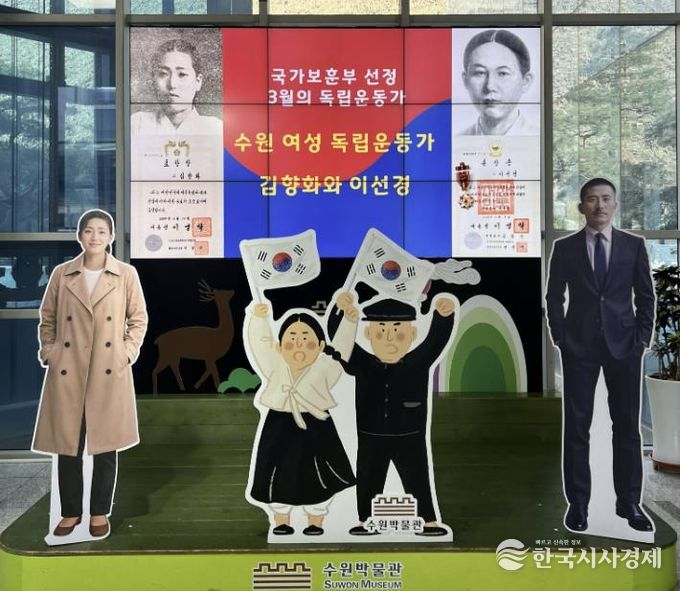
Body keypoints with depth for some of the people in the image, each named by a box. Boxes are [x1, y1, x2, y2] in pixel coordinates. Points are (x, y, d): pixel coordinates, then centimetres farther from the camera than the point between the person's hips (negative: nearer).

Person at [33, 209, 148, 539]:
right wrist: (49, 352, 2)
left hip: (110, 373, -1)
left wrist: (128, 353, -4)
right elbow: (47, 319, 13)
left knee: (105, 446, 5)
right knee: (67, 445, 7)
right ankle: (70, 511, 25)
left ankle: (100, 512, 22)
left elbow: (138, 318, 6)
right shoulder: (61, 274, 4)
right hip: (67, 373, 2)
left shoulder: (127, 275, 0)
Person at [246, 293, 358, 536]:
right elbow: (260, 343, -9)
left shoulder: (324, 369, -6)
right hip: (280, 429, 1)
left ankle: (316, 521, 27)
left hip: (315, 429, -1)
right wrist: (259, 317, -25)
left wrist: (349, 320, -26)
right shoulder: (276, 368, -3)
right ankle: (281, 521, 29)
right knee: (280, 476, 10)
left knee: (316, 478, 8)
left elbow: (341, 347, -13)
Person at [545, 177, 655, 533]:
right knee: (576, 426, 2)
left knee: (628, 426, 6)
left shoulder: (634, 245, 6)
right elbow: (554, 297, 5)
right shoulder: (565, 247, 4)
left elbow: (645, 296, 7)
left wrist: (642, 338, -1)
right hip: (579, 346, -1)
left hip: (624, 344, 1)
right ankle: (578, 503, 12)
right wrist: (560, 337, -3)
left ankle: (629, 502, 19)